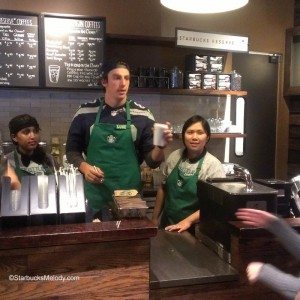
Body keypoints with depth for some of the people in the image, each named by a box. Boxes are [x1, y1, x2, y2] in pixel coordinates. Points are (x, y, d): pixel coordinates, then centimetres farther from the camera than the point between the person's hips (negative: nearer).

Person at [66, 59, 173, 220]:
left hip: (129, 196, 0)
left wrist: (160, 147, -21)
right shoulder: (85, 113, 0)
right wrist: (84, 167, -12)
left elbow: (152, 161, 0)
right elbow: (72, 150, 7)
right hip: (94, 196, 0)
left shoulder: (143, 115, -1)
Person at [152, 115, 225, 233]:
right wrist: (155, 218, 9)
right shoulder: (174, 157, -3)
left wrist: (188, 221, -24)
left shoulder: (213, 165, -16)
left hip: (193, 229, -4)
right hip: (167, 225, 4)